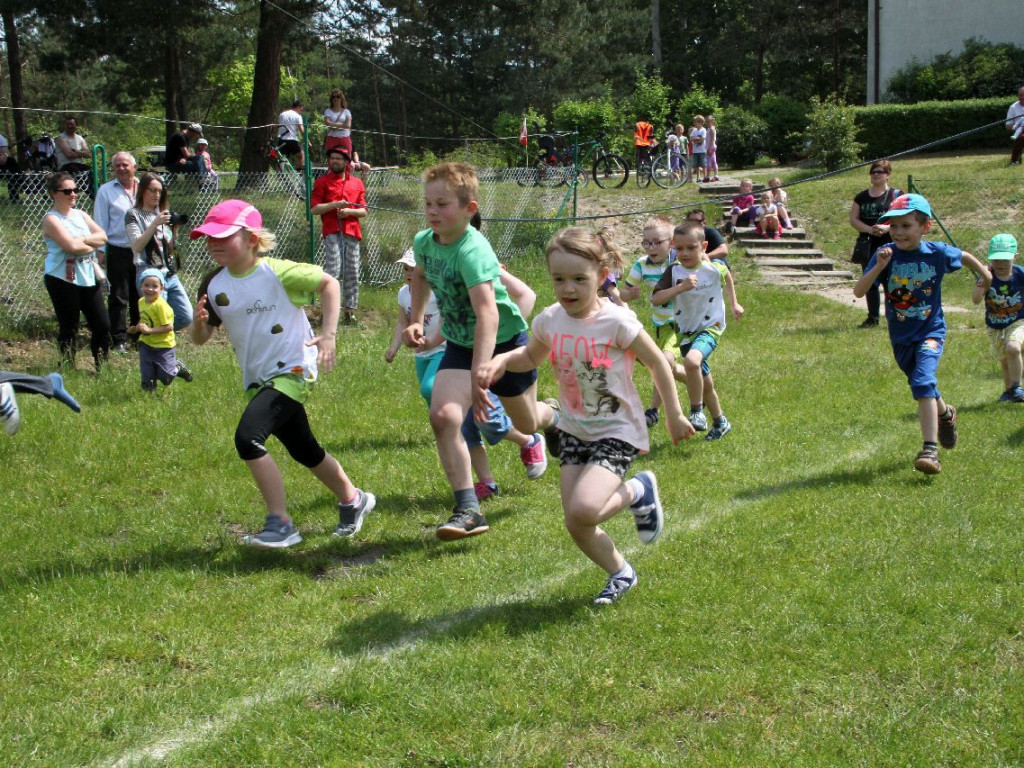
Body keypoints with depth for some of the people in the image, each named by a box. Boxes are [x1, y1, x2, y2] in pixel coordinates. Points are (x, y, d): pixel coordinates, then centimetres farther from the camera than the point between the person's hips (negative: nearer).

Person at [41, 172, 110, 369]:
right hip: (63, 279, -7)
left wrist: (83, 240, -13)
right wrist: (92, 245, -3)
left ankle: (102, 367, 16)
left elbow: (102, 236, 3)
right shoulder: (51, 219, -9)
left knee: (102, 326, 5)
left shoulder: (81, 215, 14)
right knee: (69, 328, 2)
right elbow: (71, 246, -21)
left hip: (88, 278, 7)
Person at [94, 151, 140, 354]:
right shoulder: (106, 191, -1)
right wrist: (101, 250, -4)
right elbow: (101, 223, 0)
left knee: (141, 296, 12)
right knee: (118, 298, 0)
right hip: (118, 251, -3)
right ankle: (119, 340, 6)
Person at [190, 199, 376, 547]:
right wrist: (199, 322, -19)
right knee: (304, 451, 20)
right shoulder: (213, 285, -1)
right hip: (258, 380, 7)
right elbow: (200, 339, 5)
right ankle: (352, 499, 44)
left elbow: (329, 283, -6)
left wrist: (329, 334, -13)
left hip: (292, 370, -7)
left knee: (248, 437, -24)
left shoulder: (276, 272, -16)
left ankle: (280, 523, -15)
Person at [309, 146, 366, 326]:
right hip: (332, 232, -4)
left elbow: (363, 211, 14)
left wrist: (348, 211, -6)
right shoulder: (322, 182, 8)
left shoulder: (357, 183, 17)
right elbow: (313, 209, 0)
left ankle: (350, 312, 7)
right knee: (333, 268, -16)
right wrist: (335, 204, -12)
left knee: (352, 273, 3)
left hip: (352, 231, 4)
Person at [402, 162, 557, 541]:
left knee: (526, 423, 17)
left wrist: (480, 371, -60)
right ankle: (468, 509, -16)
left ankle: (553, 418, 57)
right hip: (460, 345, 5)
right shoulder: (423, 242, -10)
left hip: (505, 341, -5)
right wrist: (415, 320, 3)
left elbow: (488, 311, -49)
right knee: (443, 415, -21)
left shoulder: (473, 251, -34)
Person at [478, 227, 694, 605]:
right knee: (576, 525, 2)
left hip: (618, 431, -5)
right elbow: (531, 356, 16)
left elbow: (658, 364, -9)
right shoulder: (549, 321, -5)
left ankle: (638, 491, 5)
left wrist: (674, 415, -3)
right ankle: (621, 574, 29)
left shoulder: (617, 322, -21)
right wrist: (502, 359, -5)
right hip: (574, 431, 6)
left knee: (583, 510, -25)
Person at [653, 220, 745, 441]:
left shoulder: (714, 268, -12)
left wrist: (733, 304, 21)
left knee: (692, 361, -33)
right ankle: (720, 423, 33)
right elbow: (656, 298, -20)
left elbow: (727, 277, 13)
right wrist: (681, 287, -30)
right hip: (685, 332, 4)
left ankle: (696, 411, -15)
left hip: (710, 327, -4)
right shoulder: (674, 271, -10)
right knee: (705, 382, 14)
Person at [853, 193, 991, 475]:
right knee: (922, 387, 22)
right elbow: (858, 292, -23)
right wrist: (879, 267, -37)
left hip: (930, 331, -3)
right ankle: (945, 414, 54)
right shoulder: (886, 255, -15)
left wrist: (984, 273, 26)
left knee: (923, 384, -23)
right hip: (900, 337, 3)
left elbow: (964, 256, 10)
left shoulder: (937, 253, -14)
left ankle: (930, 450, -24)